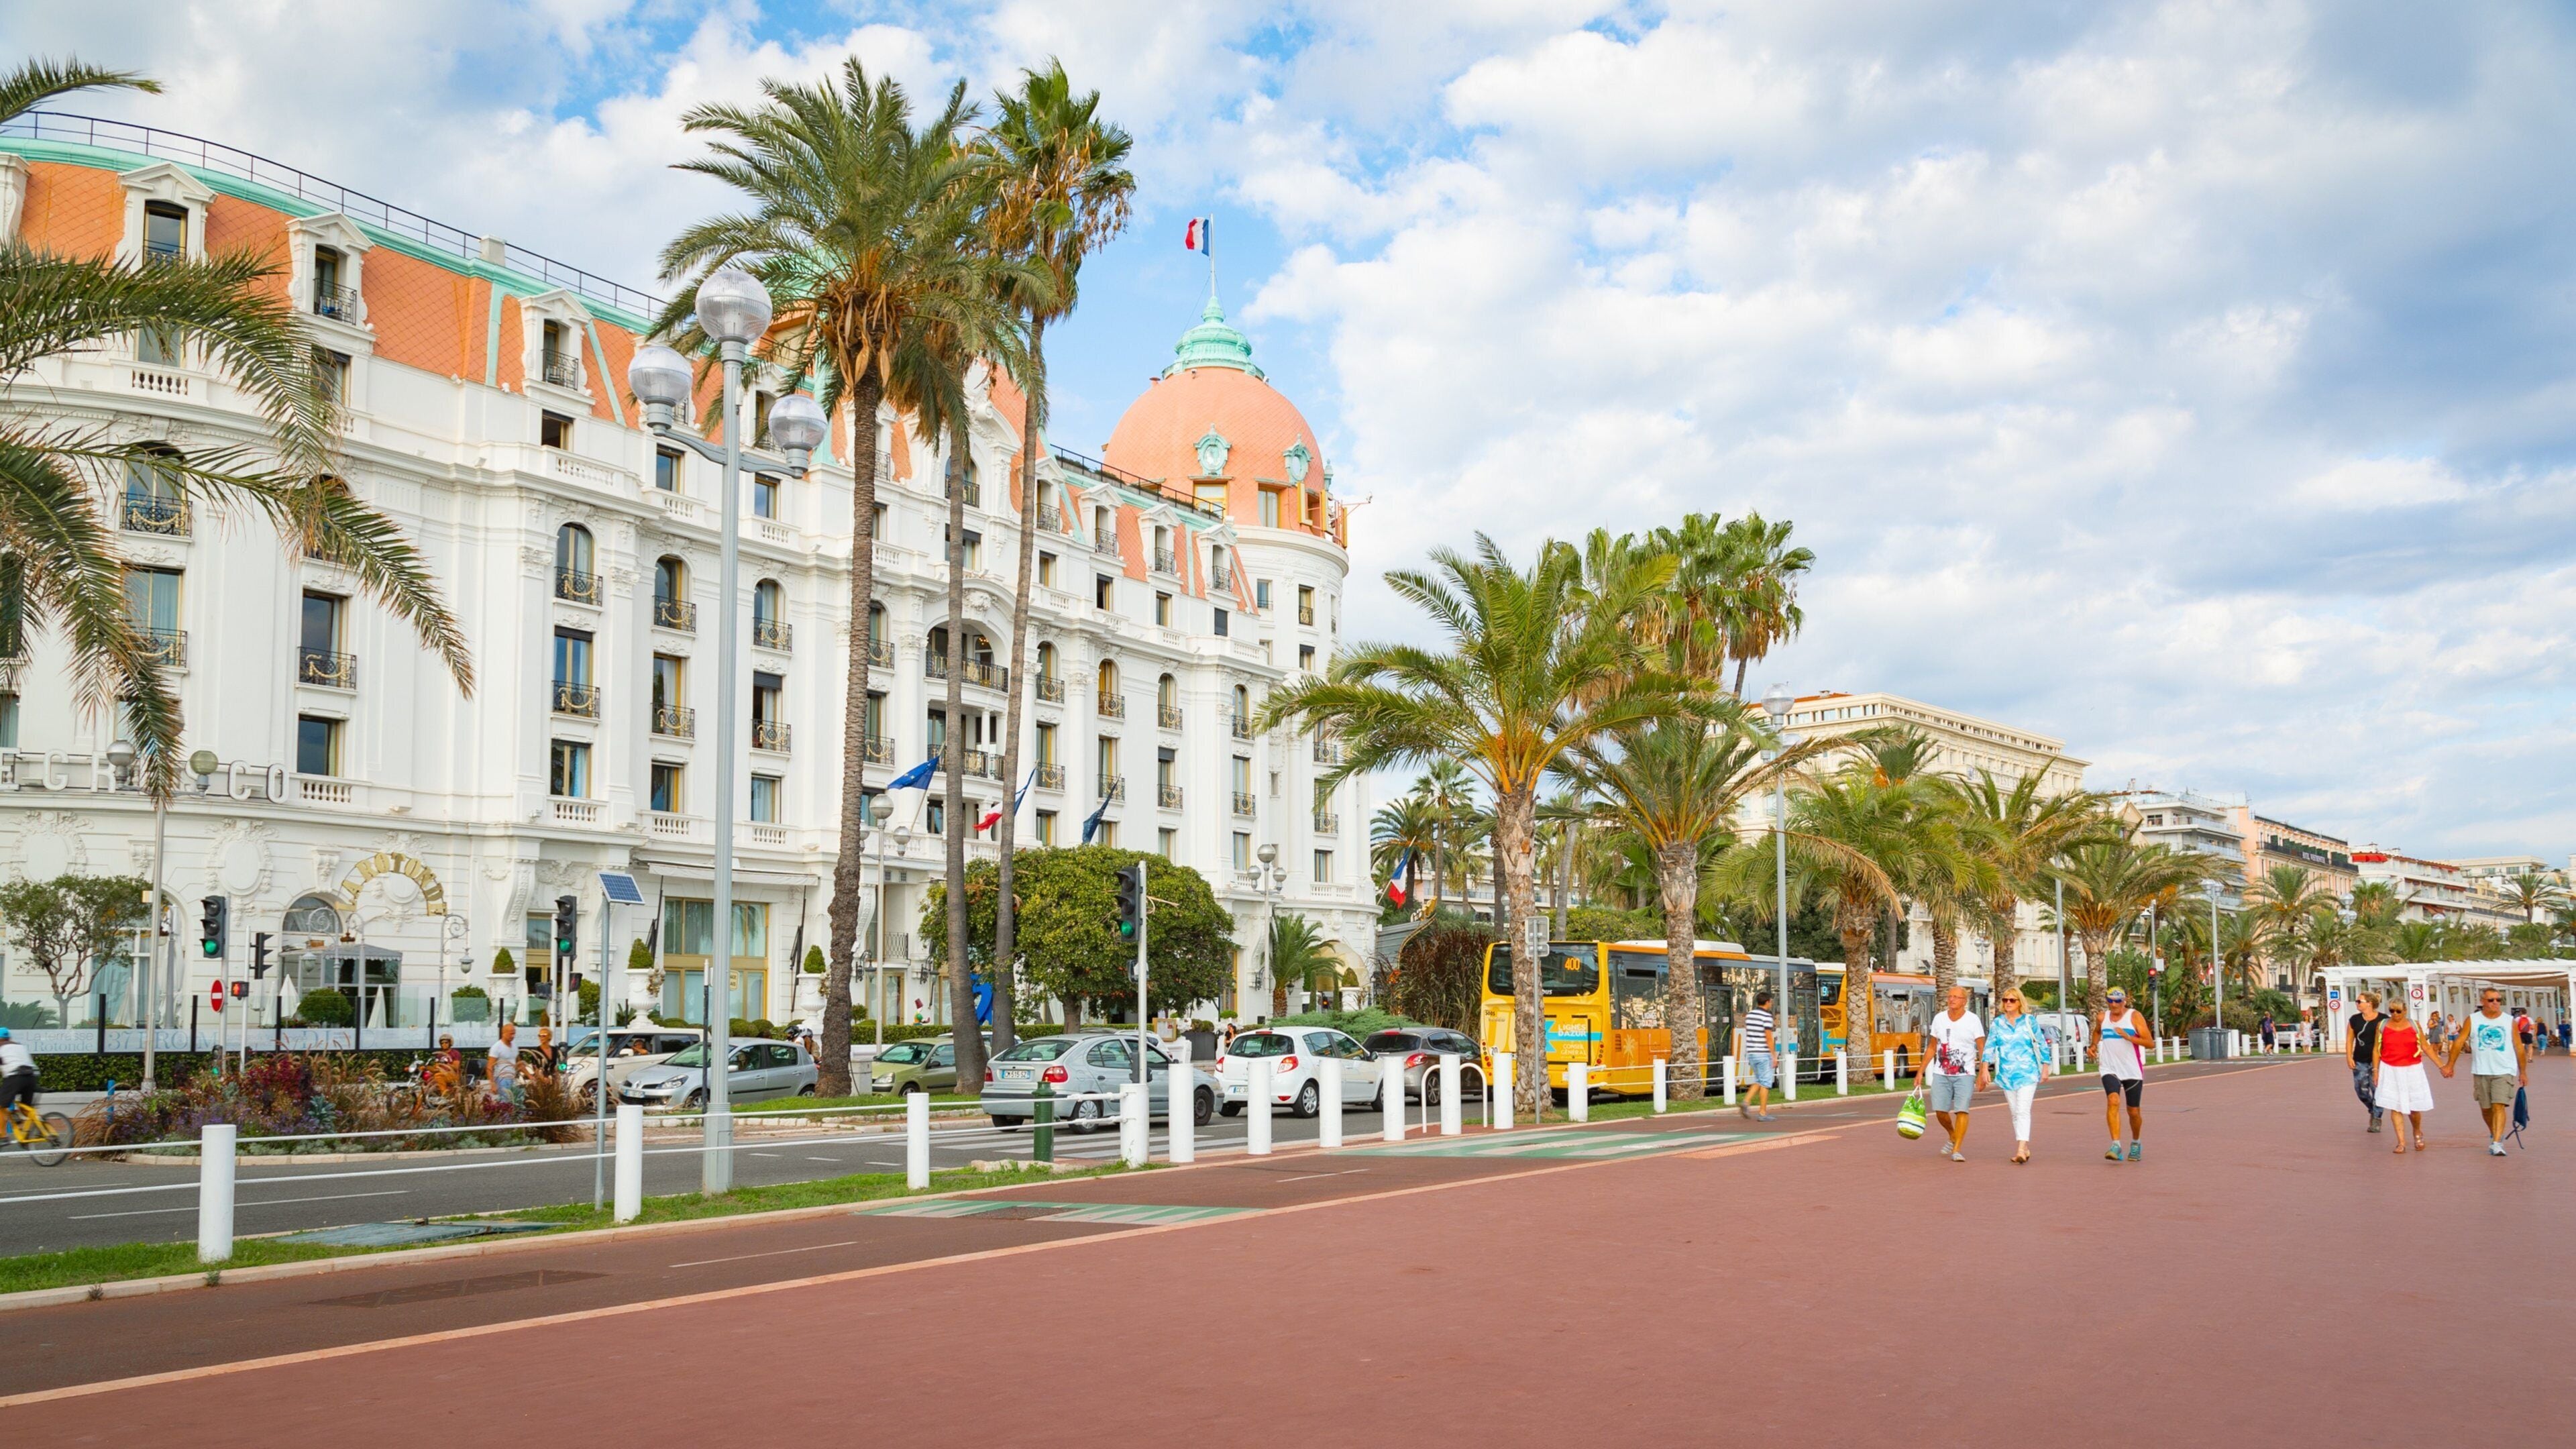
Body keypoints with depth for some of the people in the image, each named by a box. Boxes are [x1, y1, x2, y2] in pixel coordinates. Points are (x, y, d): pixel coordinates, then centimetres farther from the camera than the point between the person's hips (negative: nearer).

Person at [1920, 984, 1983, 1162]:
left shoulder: (1972, 1020, -5)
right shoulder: (1939, 1018, 6)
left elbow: (1982, 1049, -7)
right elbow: (1932, 1047, 15)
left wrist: (1982, 1073, -17)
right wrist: (1921, 1071, 13)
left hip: (1965, 1074, -3)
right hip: (1941, 1074, 3)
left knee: (1961, 1110, -12)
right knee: (1940, 1110, -2)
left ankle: (1957, 1150, -10)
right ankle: (1953, 1137, 27)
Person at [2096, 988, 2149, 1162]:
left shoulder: (2134, 1016, -5)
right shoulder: (2103, 1017, 6)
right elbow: (2097, 1031, 30)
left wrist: (2128, 1037, -23)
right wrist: (2094, 1046, 12)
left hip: (2133, 1071, -1)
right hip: (2110, 1069, 1)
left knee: (2134, 1111, 9)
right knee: (2113, 1101, -24)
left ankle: (2136, 1144, 36)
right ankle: (2115, 1145, -28)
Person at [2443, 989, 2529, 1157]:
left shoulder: (2509, 1022, 2)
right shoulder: (2473, 1020, 2)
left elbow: (2519, 1047, 8)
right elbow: (2459, 1042, 3)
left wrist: (2523, 1072, 9)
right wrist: (2449, 1065, -1)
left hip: (2504, 1072, -2)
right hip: (2481, 1072, 2)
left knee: (2499, 1106, -15)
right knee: (2486, 1108, 11)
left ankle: (2497, 1143, -19)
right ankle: (2495, 1135, 34)